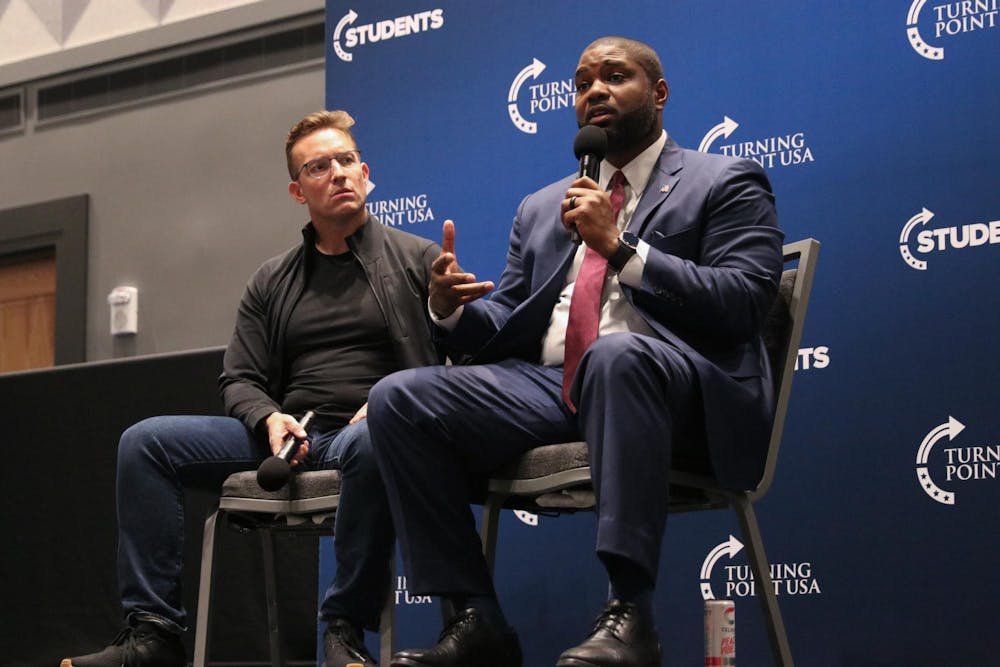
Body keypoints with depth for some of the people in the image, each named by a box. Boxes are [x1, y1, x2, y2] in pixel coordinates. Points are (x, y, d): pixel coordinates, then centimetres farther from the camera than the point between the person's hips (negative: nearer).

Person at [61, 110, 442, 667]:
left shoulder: (420, 260, 8)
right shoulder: (272, 282, 20)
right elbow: (240, 380, 16)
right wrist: (269, 418, -8)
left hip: (361, 432, -4)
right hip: (288, 436, 5)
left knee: (372, 443, -42)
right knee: (145, 441, -12)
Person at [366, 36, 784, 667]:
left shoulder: (726, 182, 10)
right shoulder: (542, 208, 27)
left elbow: (744, 300, -6)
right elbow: (504, 326, 23)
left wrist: (619, 246, -12)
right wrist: (453, 309, -1)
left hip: (677, 391, -5)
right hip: (550, 388, 6)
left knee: (618, 353, -41)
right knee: (397, 398, -15)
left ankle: (630, 614, -40)